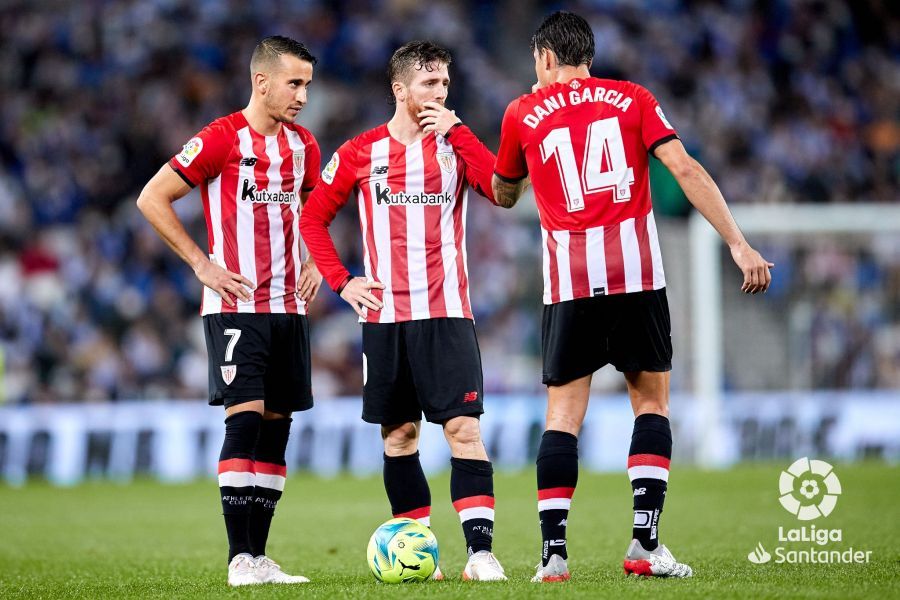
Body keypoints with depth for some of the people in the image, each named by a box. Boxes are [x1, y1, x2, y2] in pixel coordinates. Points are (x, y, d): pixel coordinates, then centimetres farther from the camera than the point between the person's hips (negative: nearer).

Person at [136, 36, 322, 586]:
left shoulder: (303, 144, 10)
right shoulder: (222, 139, -10)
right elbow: (152, 199, -8)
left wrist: (315, 263, 12)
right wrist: (201, 263, -10)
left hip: (289, 307, 6)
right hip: (236, 306, -6)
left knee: (277, 424, 5)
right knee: (246, 417, -14)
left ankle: (258, 553, 9)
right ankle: (240, 558, -13)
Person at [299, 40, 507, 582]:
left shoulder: (455, 143, 4)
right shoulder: (361, 153, 5)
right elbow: (313, 217, 13)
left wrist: (455, 131, -14)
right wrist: (341, 281, 3)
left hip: (446, 313, -1)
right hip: (385, 315, 1)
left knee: (464, 427, -12)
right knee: (399, 434, 6)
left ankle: (481, 551, -15)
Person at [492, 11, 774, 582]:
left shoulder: (524, 115, 9)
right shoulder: (632, 99, 9)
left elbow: (503, 196, 24)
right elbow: (686, 171, -3)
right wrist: (739, 245, -6)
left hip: (569, 281, 0)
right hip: (638, 275, 0)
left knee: (563, 414, 4)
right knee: (652, 401, 11)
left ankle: (553, 551, -5)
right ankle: (645, 543, 1)